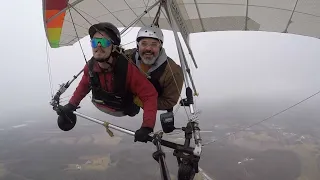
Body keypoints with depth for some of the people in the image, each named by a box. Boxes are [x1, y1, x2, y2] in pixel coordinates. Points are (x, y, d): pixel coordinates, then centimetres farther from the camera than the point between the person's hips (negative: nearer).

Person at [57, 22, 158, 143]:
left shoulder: (127, 68, -40)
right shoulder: (90, 67, -25)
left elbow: (150, 95, -41)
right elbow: (84, 84, -2)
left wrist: (147, 127, -50)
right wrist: (72, 104, -5)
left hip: (124, 110, -4)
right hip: (100, 106, 4)